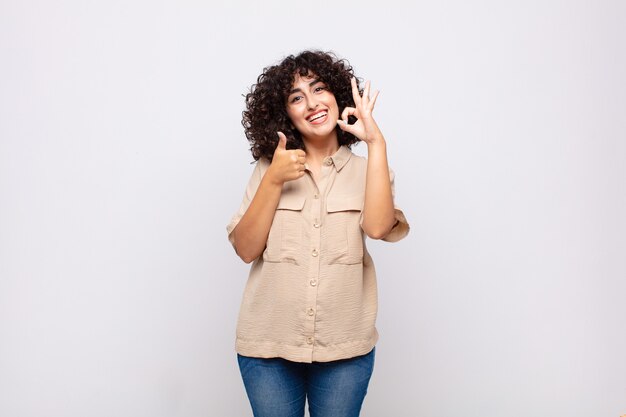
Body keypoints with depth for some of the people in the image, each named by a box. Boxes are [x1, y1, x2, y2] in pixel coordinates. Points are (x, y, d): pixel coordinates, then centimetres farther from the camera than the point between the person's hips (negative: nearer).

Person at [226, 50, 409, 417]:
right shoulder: (268, 169, 3)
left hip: (345, 350, 0)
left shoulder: (365, 169, 1)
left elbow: (378, 227, -19)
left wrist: (376, 143, -17)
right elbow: (246, 249, -5)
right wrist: (273, 181, -14)